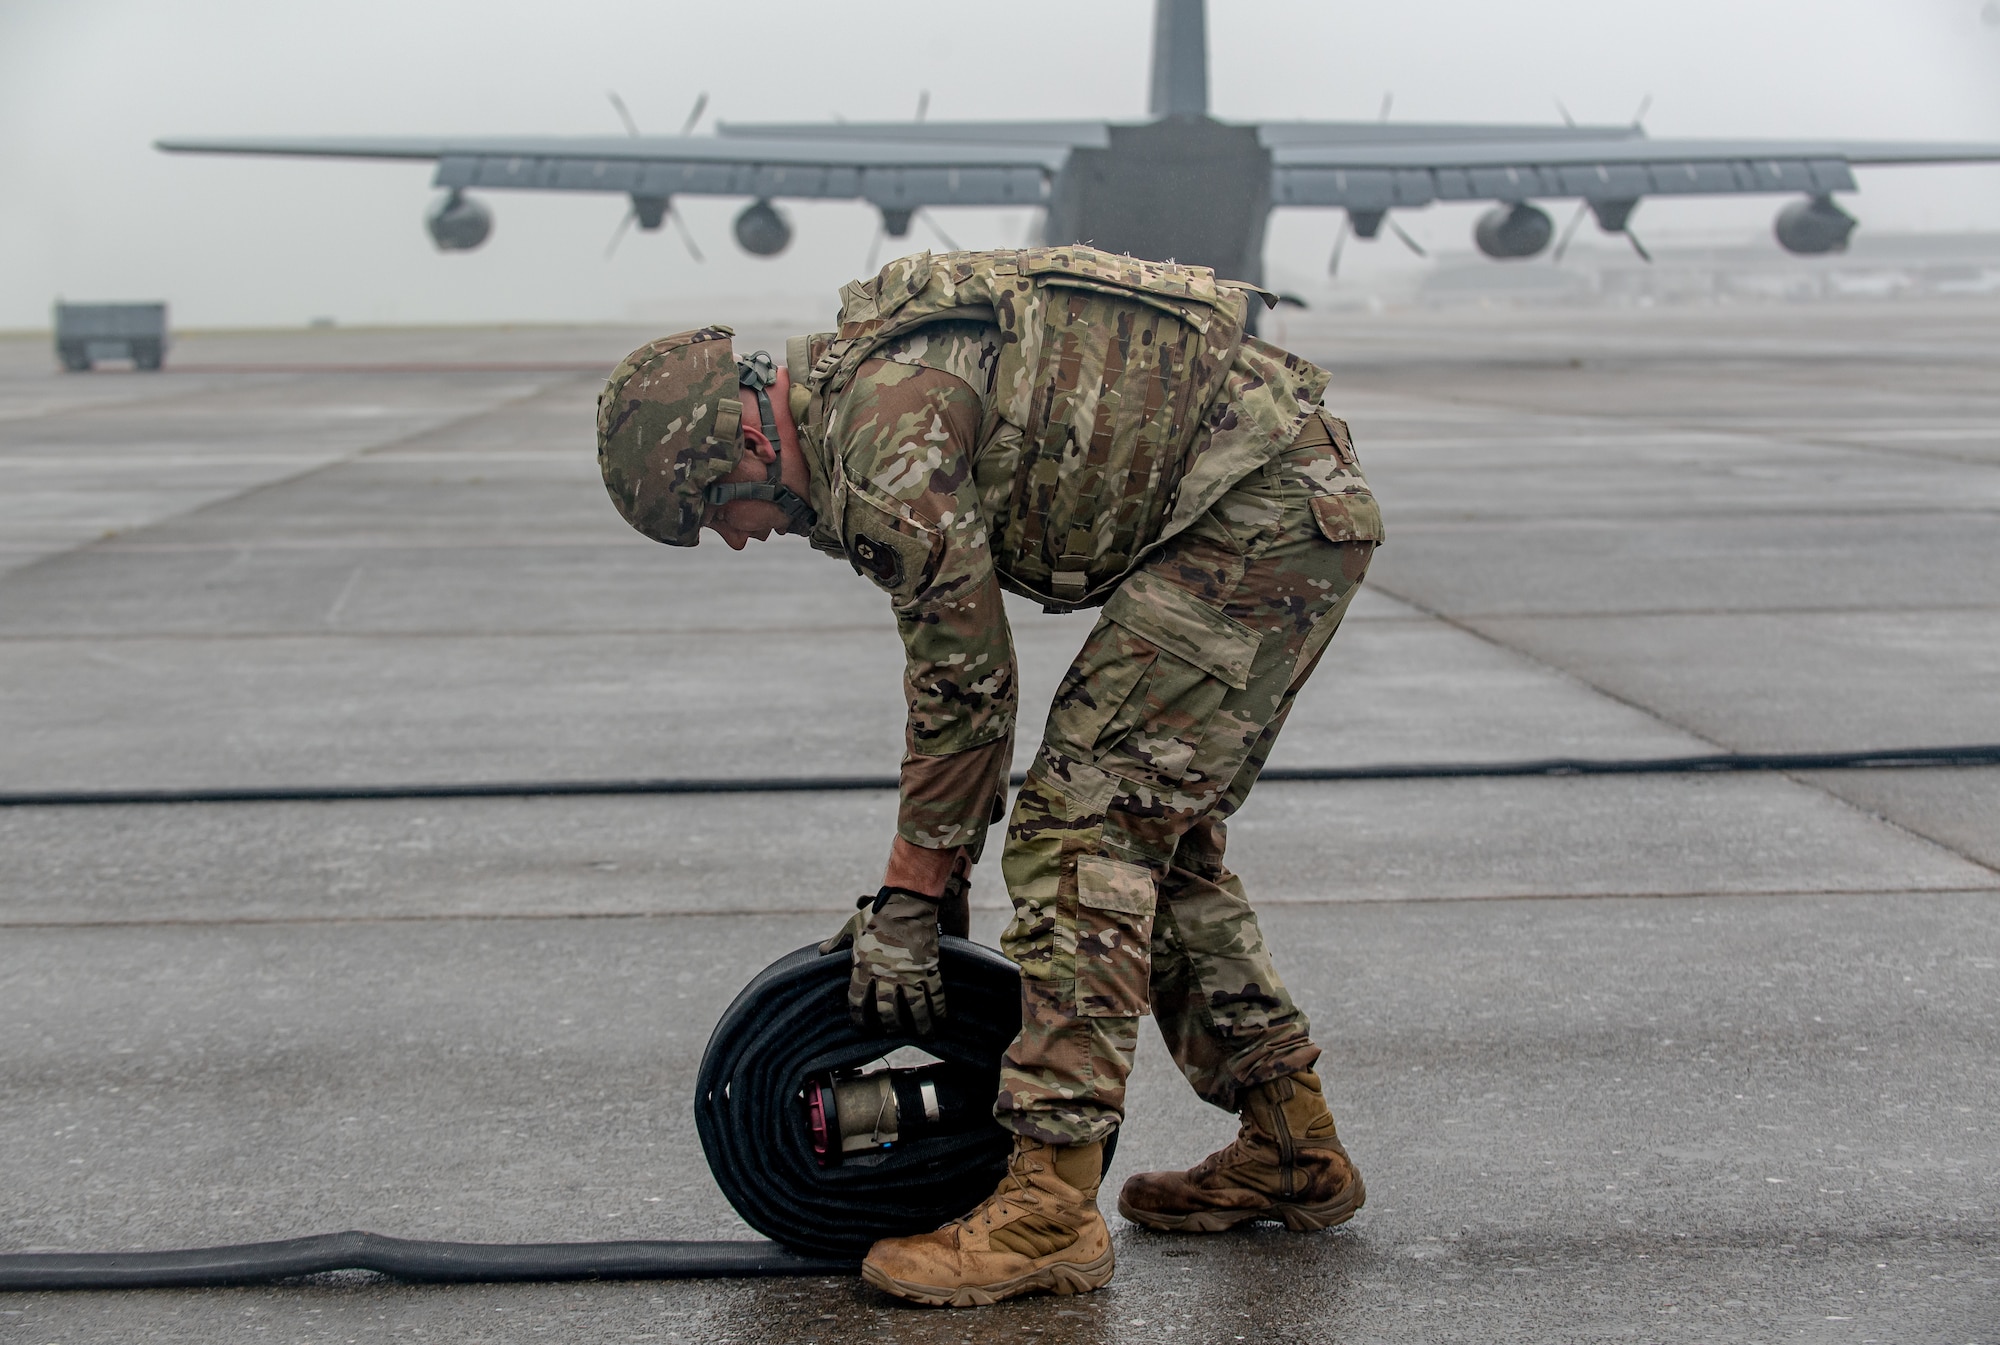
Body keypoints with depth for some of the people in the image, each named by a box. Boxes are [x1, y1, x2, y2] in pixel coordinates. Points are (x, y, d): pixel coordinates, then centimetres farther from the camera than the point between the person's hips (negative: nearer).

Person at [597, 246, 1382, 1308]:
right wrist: (935, 880, 20)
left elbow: (964, 685, -15)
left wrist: (907, 902, -6)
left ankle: (1050, 1210, -13)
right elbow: (957, 656, 20)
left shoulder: (889, 424, -18)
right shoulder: (861, 390, 14)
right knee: (1155, 827, 17)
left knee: (1085, 820, -12)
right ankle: (1293, 1149, 25)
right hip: (1307, 501, 11)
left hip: (1259, 517, -11)